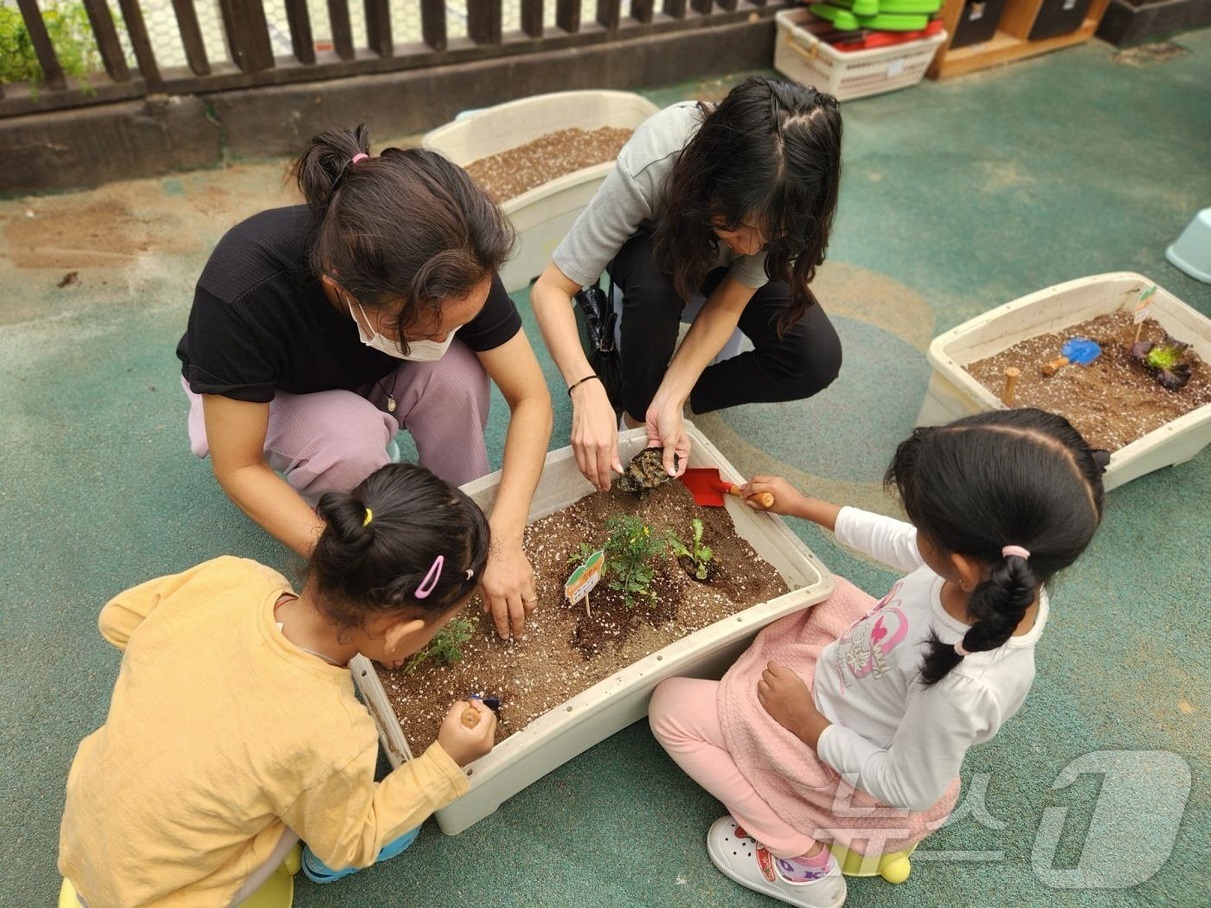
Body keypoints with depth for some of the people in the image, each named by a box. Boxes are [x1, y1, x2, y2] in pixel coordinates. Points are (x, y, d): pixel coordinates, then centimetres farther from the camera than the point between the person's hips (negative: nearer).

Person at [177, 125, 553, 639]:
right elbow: (238, 467, -28)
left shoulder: (453, 269, -33)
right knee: (353, 443, -35)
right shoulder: (242, 295, -41)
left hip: (375, 384, 3)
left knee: (458, 374, -30)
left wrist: (503, 542, -34)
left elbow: (531, 398, -24)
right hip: (275, 398, -2)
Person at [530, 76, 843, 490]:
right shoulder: (650, 166, -41)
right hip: (654, 244, -2)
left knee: (818, 360, -21)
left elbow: (728, 304, -25)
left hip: (726, 270, 2)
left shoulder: (793, 194, -34)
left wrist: (671, 398, -36)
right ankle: (637, 411, -11)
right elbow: (550, 289, -37)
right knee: (654, 281, -39)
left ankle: (658, 396, -4)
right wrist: (587, 391, -51)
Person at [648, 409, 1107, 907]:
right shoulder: (1009, 564, -24)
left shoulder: (966, 686, -44)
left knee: (672, 707, -1)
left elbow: (907, 790, -25)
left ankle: (801, 859, 6)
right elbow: (896, 542, -3)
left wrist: (808, 723, -16)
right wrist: (802, 505, 5)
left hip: (841, 754, -7)